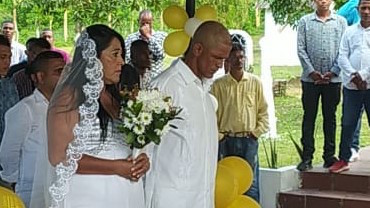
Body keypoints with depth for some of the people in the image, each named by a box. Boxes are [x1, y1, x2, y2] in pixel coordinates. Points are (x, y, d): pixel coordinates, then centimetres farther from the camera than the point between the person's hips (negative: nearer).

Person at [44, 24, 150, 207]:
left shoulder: (114, 96, 11)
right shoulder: (70, 97, -11)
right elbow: (59, 156, -17)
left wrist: (140, 160, -3)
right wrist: (115, 168, -19)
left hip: (124, 193, 7)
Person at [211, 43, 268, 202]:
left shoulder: (255, 82, 4)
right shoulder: (219, 85, 2)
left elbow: (263, 111, 7)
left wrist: (256, 132, -1)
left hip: (249, 140, 0)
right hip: (226, 141, 0)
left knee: (251, 183, -1)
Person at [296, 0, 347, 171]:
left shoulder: (340, 22, 7)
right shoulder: (305, 21, 5)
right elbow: (301, 49, 0)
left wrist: (332, 72, -7)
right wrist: (312, 72, -8)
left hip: (333, 78, 1)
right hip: (310, 78, -1)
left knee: (330, 117, 7)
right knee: (309, 117, 1)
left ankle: (329, 156, 14)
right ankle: (307, 158, 5)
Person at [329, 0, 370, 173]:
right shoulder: (350, 31, 11)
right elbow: (342, 57, 5)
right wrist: (354, 76, -9)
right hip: (351, 86, 2)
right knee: (347, 124, 6)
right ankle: (343, 159, 15)